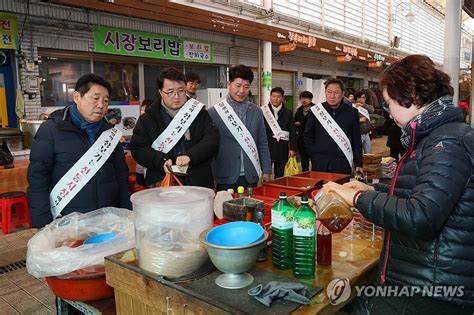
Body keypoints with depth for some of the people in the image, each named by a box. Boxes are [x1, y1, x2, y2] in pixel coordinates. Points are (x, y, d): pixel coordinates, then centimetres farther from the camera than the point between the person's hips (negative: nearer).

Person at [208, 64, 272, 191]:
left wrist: (266, 171, 8)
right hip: (226, 178, -3)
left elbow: (263, 144, 12)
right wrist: (211, 177, -3)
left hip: (251, 177, 3)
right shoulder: (214, 112, -4)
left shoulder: (256, 112, 8)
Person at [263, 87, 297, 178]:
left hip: (282, 150, 2)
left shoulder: (288, 113, 7)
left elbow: (293, 132, 6)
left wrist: (293, 148, -1)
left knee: (279, 176, 8)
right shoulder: (263, 112, 1)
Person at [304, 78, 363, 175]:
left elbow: (357, 140, 5)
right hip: (319, 164, 1)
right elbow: (308, 136, 11)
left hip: (342, 165, 0)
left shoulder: (352, 112, 2)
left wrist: (358, 164, 3)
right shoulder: (316, 111, 3)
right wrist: (313, 153, 3)